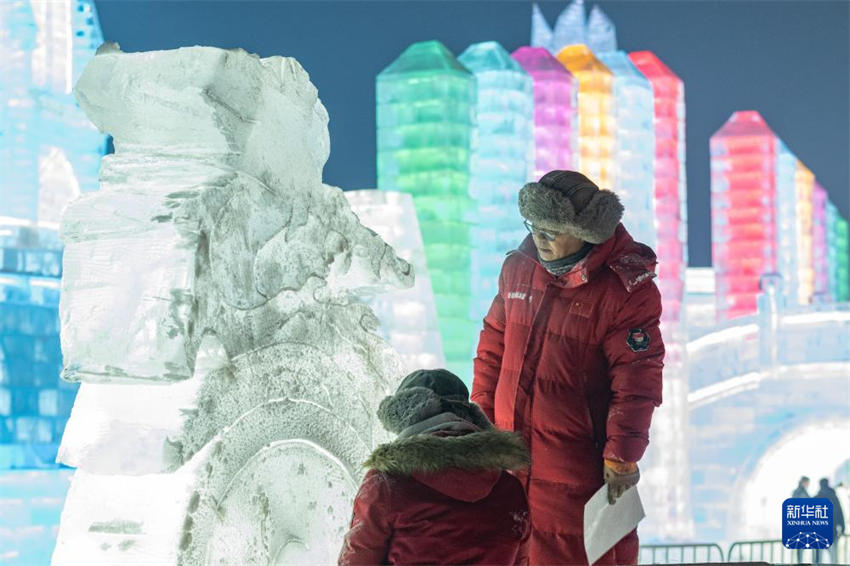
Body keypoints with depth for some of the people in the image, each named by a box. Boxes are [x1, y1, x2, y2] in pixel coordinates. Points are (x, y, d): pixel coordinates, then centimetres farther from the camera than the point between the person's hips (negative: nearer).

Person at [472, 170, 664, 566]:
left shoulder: (626, 289, -13)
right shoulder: (518, 268, 5)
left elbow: (636, 383, -14)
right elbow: (493, 349, 15)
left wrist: (622, 458, -14)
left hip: (578, 469, -6)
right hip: (509, 455, 6)